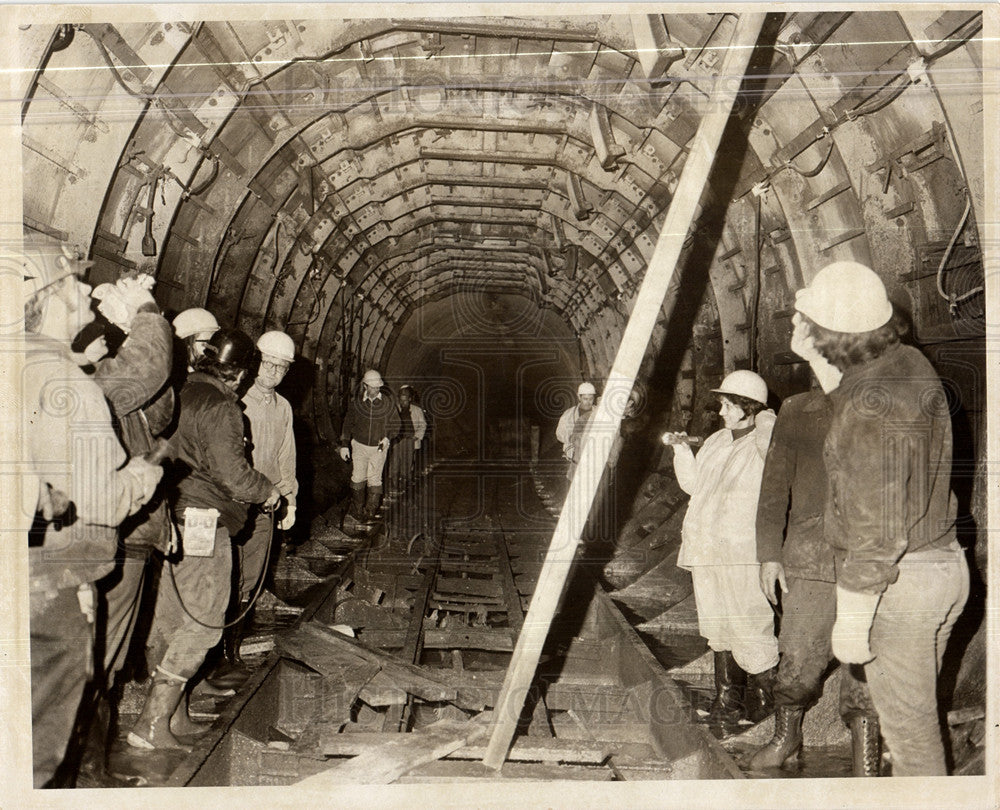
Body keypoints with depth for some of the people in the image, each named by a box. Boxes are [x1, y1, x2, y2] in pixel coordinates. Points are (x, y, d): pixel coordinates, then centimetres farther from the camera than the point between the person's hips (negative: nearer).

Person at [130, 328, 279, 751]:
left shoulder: (179, 394, 10)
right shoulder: (220, 407, -15)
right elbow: (232, 472, -19)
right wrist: (268, 492, -1)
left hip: (171, 519, 9)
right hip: (202, 524, -9)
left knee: (170, 619, 13)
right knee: (203, 622, -1)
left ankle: (174, 719, 25)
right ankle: (153, 724, 0)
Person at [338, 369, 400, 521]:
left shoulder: (387, 403, -4)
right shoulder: (356, 403, -3)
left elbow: (395, 423, 7)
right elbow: (347, 424, 7)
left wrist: (388, 437, -10)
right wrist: (344, 445, 5)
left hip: (379, 447, -1)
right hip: (359, 445, 1)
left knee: (374, 479, -1)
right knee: (358, 478, 3)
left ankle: (370, 511, 9)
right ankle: (356, 510, 17)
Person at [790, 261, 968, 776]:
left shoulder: (872, 411, -27)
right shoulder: (908, 363, 0)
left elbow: (876, 534, -25)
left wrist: (851, 621, -16)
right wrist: (816, 361, 8)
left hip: (896, 583, -10)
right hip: (942, 563, 10)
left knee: (906, 720, 10)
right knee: (916, 708, 25)